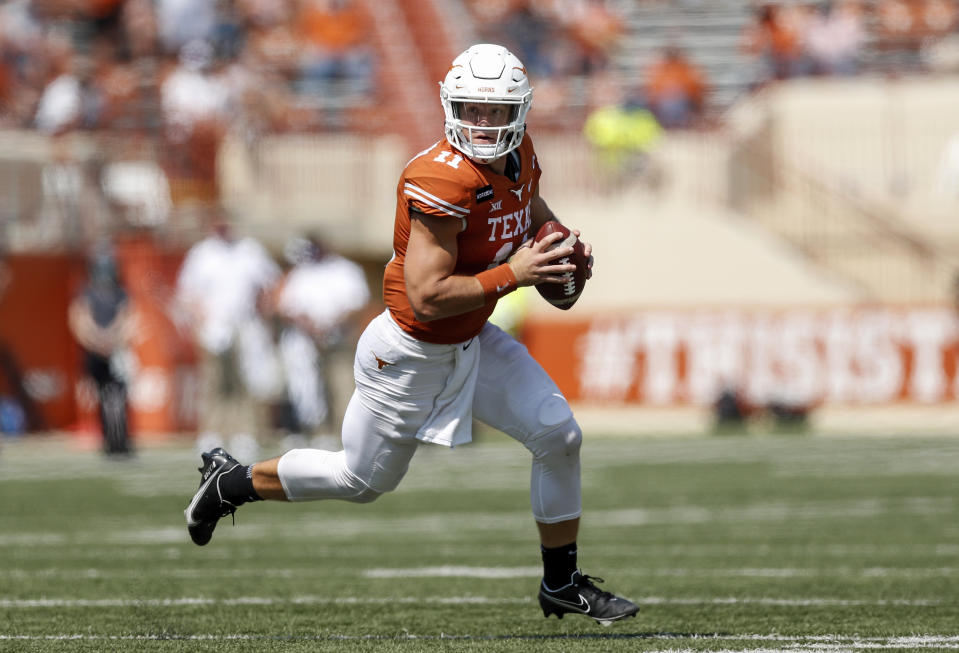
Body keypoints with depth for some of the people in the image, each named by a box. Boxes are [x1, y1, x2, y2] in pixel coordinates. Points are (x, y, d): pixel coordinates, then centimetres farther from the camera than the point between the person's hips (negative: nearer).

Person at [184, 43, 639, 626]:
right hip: (413, 354, -7)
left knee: (559, 436, -2)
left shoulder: (518, 155, -5)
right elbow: (426, 297, -33)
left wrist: (564, 247, -2)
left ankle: (563, 583, 13)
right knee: (364, 481, 11)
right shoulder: (442, 180, -32)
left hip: (473, 341, 7)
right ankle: (233, 481, 34)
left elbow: (534, 211, 20)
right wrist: (512, 274, -31)